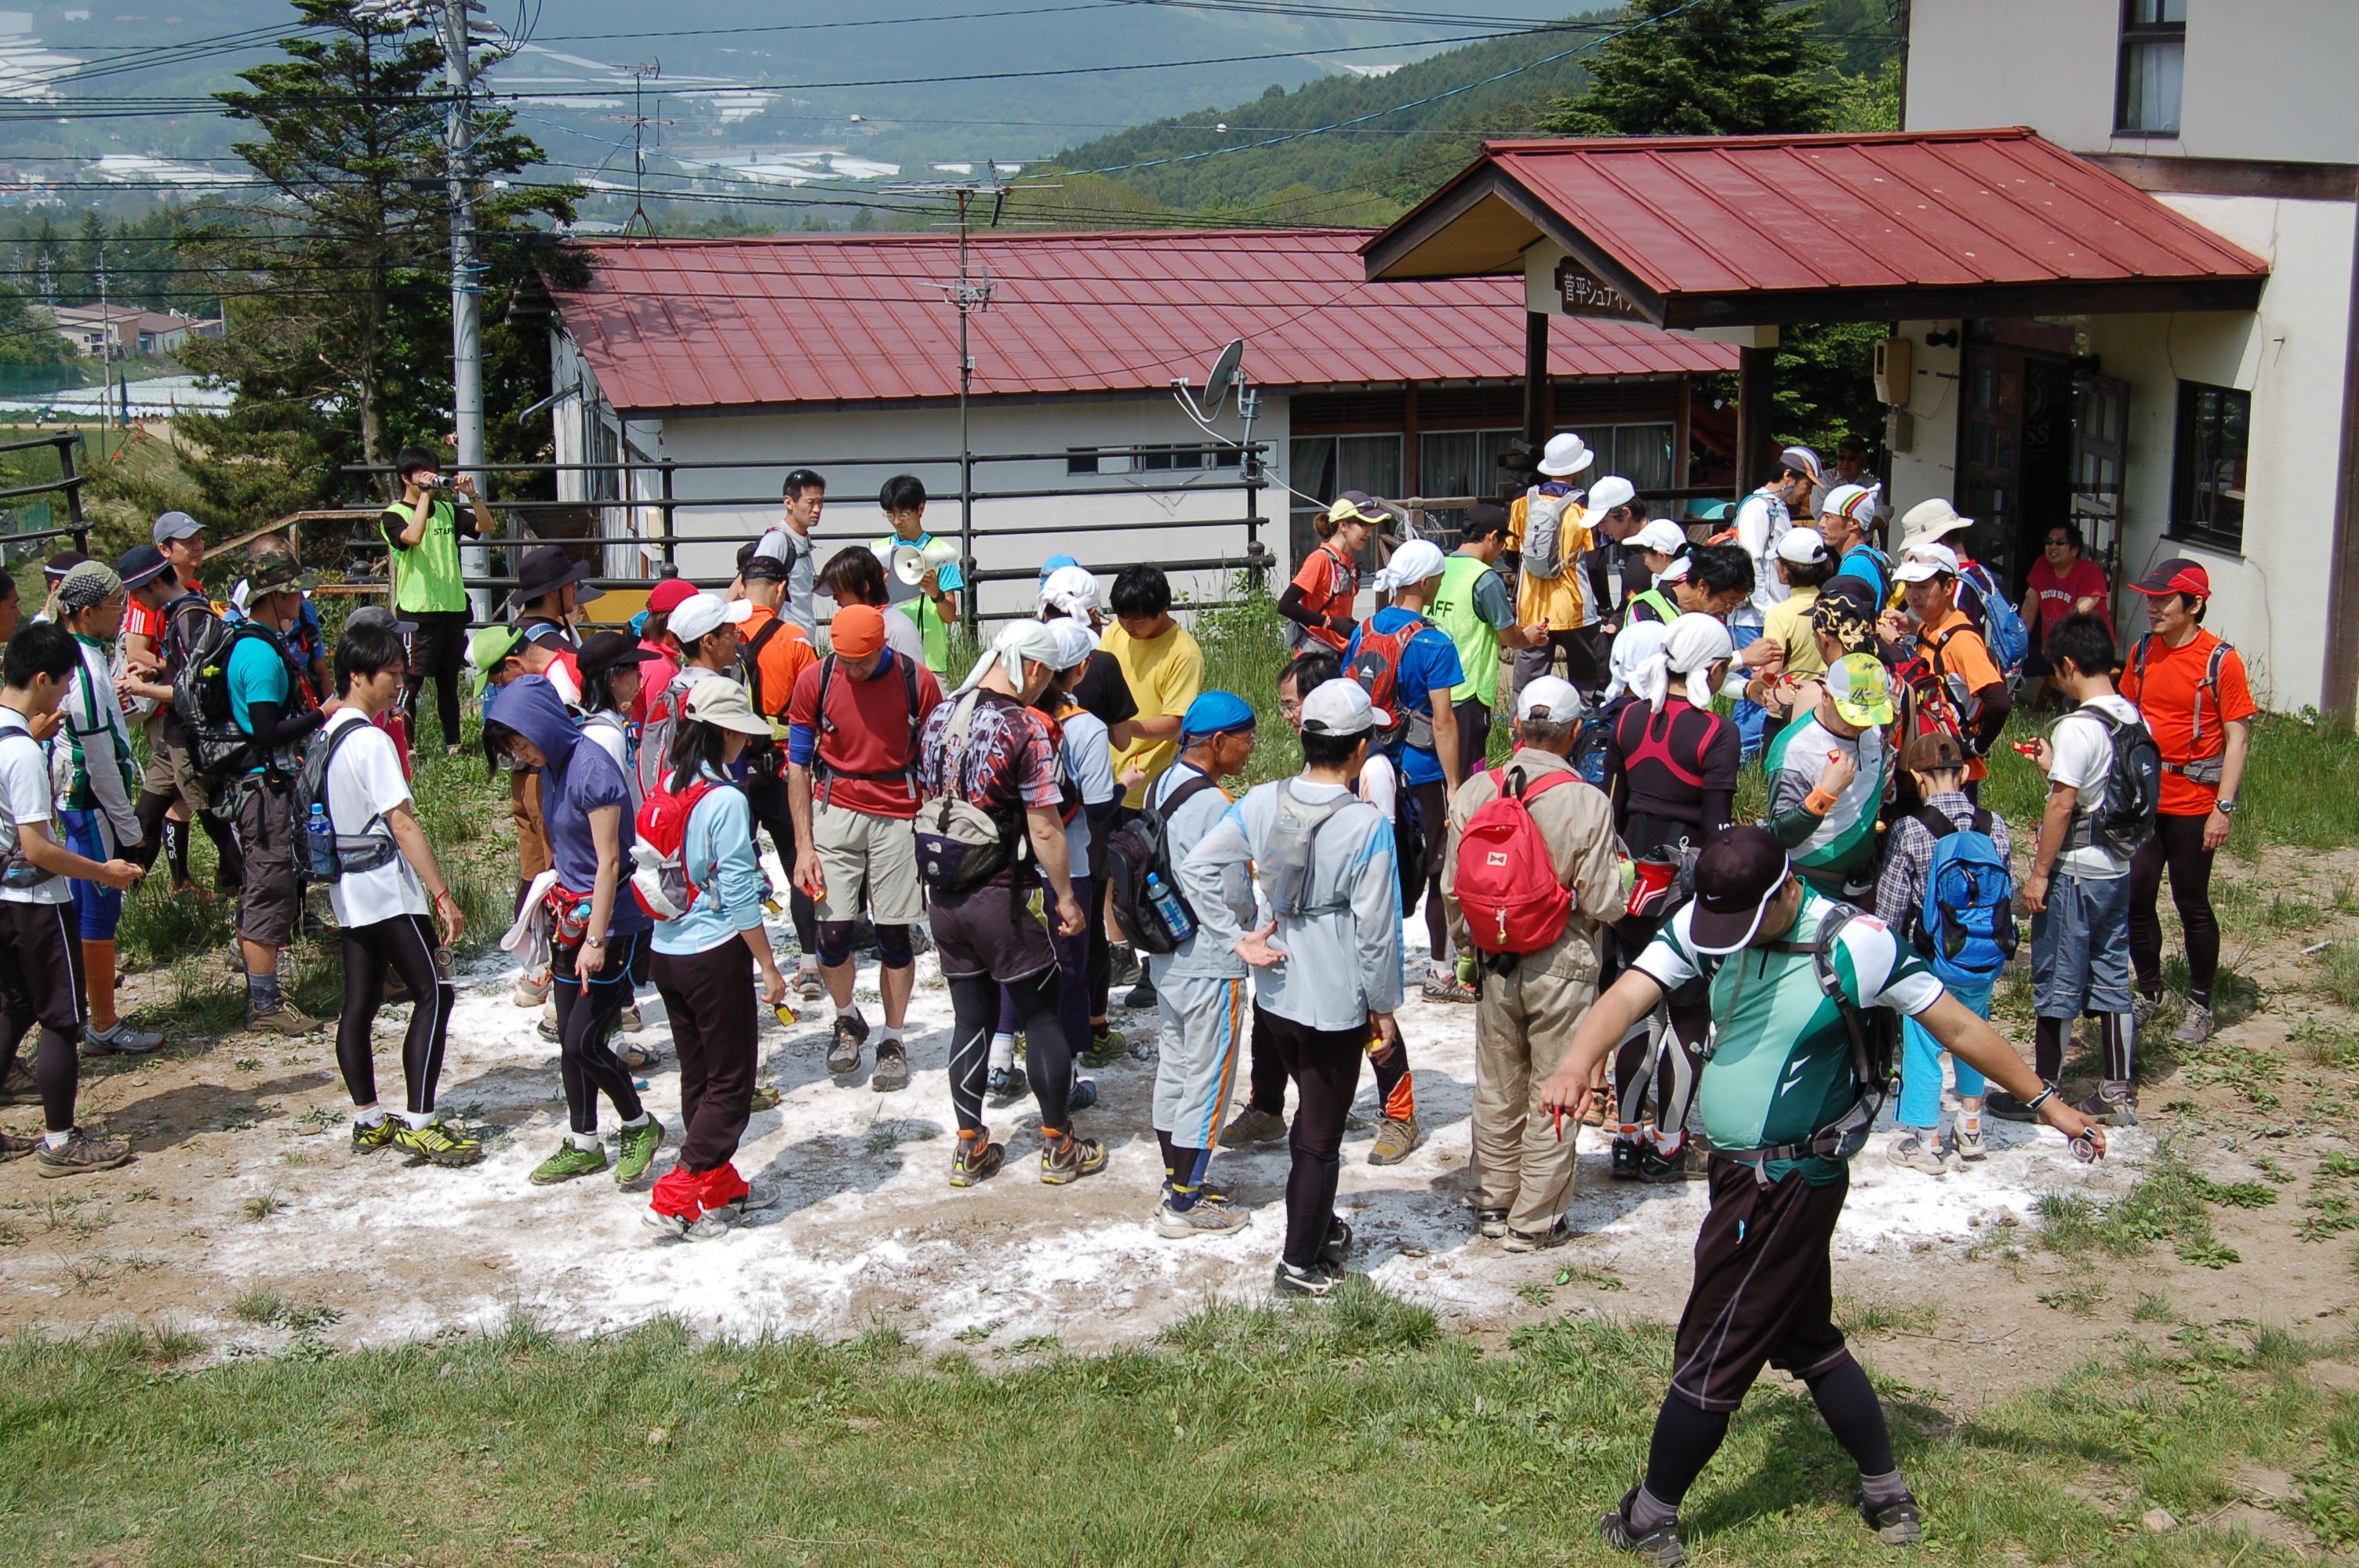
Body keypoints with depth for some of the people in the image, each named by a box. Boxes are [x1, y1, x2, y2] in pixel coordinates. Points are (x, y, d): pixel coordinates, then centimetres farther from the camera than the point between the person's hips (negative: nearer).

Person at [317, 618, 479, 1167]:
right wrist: (444, 894, -22)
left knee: (360, 1004, 10)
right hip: (389, 892, -9)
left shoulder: (327, 736, 11)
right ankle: (419, 1125, -7)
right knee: (434, 994, -5)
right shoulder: (371, 741, -17)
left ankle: (368, 1121, 15)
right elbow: (403, 824, -21)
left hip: (347, 892, 9)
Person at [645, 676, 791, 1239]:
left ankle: (719, 1188, 28)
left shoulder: (667, 786, 4)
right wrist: (768, 966, -8)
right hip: (715, 957, -8)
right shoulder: (726, 801, -18)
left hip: (666, 953, 8)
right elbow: (739, 895, -17)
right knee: (731, 1084, 3)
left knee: (698, 1076, 17)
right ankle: (676, 1200, 0)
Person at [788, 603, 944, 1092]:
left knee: (895, 935, 3)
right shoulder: (815, 681, -3)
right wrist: (804, 846, -3)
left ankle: (893, 1041, 21)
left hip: (898, 818, -1)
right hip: (835, 813, 1)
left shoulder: (918, 681, -5)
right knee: (832, 933, -4)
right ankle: (847, 1020, 24)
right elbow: (798, 767, 2)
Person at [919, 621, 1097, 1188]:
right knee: (1042, 1015, 8)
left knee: (971, 1018, 14)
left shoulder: (939, 716, 5)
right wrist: (1066, 897, -5)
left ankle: (970, 1149, 18)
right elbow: (1044, 829, -16)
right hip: (1002, 900, -6)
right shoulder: (1028, 727, -15)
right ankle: (1059, 1147, 16)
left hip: (944, 898, 6)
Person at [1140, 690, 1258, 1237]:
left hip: (1166, 959, 9)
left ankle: (1177, 1184, 30)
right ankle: (1186, 1206, 10)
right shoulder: (1216, 806, -23)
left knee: (1173, 1069, 18)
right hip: (1212, 966, -9)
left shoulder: (1159, 788, 4)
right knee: (1207, 1079, 2)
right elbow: (1234, 901, -21)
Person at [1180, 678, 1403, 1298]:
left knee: (1311, 1113, 27)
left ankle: (1321, 1227, 42)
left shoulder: (1261, 803, -6)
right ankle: (1300, 1264, 19)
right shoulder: (1367, 825, -20)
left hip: (1275, 991, 6)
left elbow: (1195, 868, -6)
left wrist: (1237, 938, -1)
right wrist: (1384, 1008, -4)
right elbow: (1376, 928, -16)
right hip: (1336, 1002, -5)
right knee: (1322, 1135, 9)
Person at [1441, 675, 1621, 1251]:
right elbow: (1603, 903, -14)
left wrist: (1466, 946, 17)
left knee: (1497, 1090, 17)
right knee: (1553, 1096, 9)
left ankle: (1493, 1204, 30)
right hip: (1563, 966, -3)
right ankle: (1534, 1221, 16)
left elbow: (1452, 888, 1)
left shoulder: (1474, 792, -7)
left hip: (1495, 964, 3)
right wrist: (1620, 875, 8)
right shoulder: (1588, 803, -17)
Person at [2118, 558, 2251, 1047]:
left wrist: (2224, 808, -16)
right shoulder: (2142, 652, 5)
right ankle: (2149, 992, 24)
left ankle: (2200, 1005, 19)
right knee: (2135, 897, 7)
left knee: (2192, 904, 4)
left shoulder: (2221, 660, -11)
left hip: (2193, 803, -5)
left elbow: (2237, 737, -11)